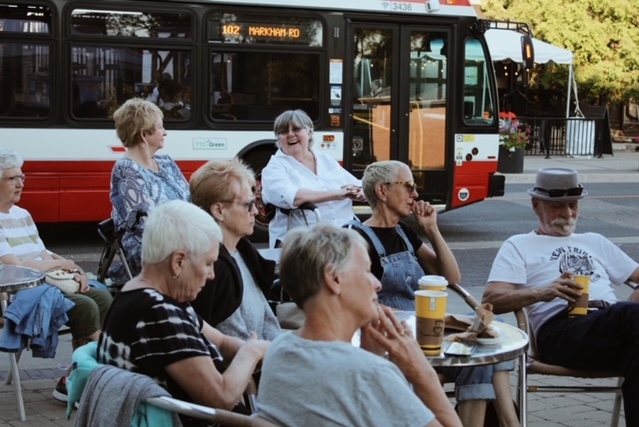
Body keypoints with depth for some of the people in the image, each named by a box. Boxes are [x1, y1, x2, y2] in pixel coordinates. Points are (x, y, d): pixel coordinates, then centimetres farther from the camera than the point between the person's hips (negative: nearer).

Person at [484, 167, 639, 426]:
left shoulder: (595, 242, 36)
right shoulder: (519, 245, 20)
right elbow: (492, 299, 5)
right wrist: (543, 293, -13)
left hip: (613, 323, 5)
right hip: (560, 328, -4)